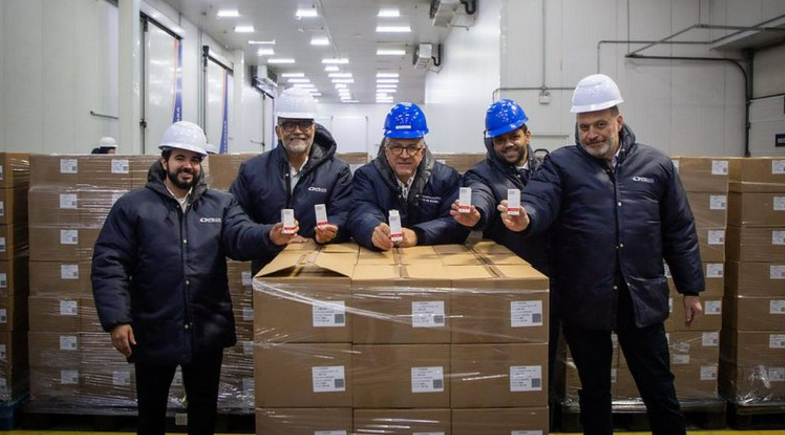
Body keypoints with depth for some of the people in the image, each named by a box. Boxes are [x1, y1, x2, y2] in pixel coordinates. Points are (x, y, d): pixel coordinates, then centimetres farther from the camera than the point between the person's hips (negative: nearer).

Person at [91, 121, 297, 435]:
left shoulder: (221, 204, 6)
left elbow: (240, 236, -12)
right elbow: (109, 264, -5)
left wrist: (269, 235, -36)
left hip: (207, 332, 2)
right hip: (154, 333, -1)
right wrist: (116, 319, -15)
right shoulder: (132, 206, 0)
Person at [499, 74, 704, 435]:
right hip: (583, 301, -1)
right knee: (594, 389, 15)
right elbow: (540, 202, -18)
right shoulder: (560, 164, 1)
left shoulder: (656, 165, 6)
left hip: (642, 299, 1)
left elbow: (679, 232, 10)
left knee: (659, 390, 12)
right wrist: (526, 218, -41)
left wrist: (691, 289, 9)